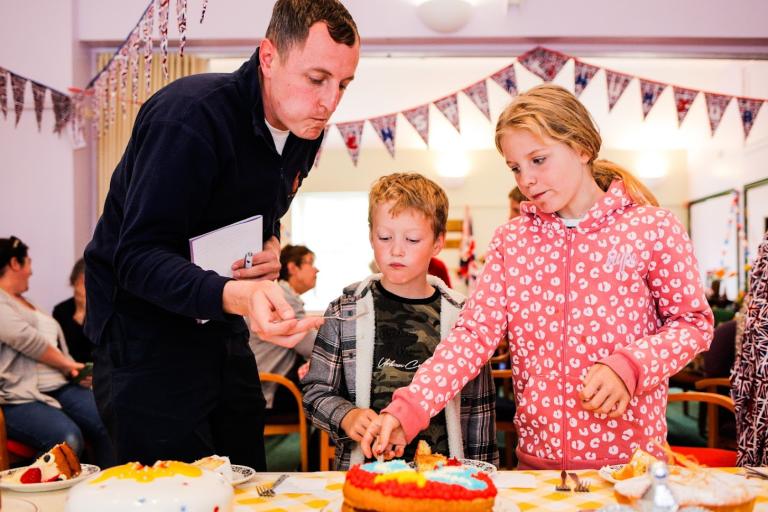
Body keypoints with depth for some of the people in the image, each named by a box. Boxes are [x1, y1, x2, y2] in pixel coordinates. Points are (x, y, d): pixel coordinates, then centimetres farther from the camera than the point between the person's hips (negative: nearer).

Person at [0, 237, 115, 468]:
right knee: (67, 440, -34)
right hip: (20, 397, -8)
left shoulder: (25, 302, 27)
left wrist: (75, 370, 7)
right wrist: (66, 364, -3)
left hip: (60, 386, 8)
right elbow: (26, 339, -15)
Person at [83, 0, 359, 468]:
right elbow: (137, 258, -28)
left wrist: (271, 247, -6)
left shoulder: (305, 128, 0)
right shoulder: (192, 114, -24)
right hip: (146, 328, -7)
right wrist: (235, 296, -44)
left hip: (221, 325, 7)